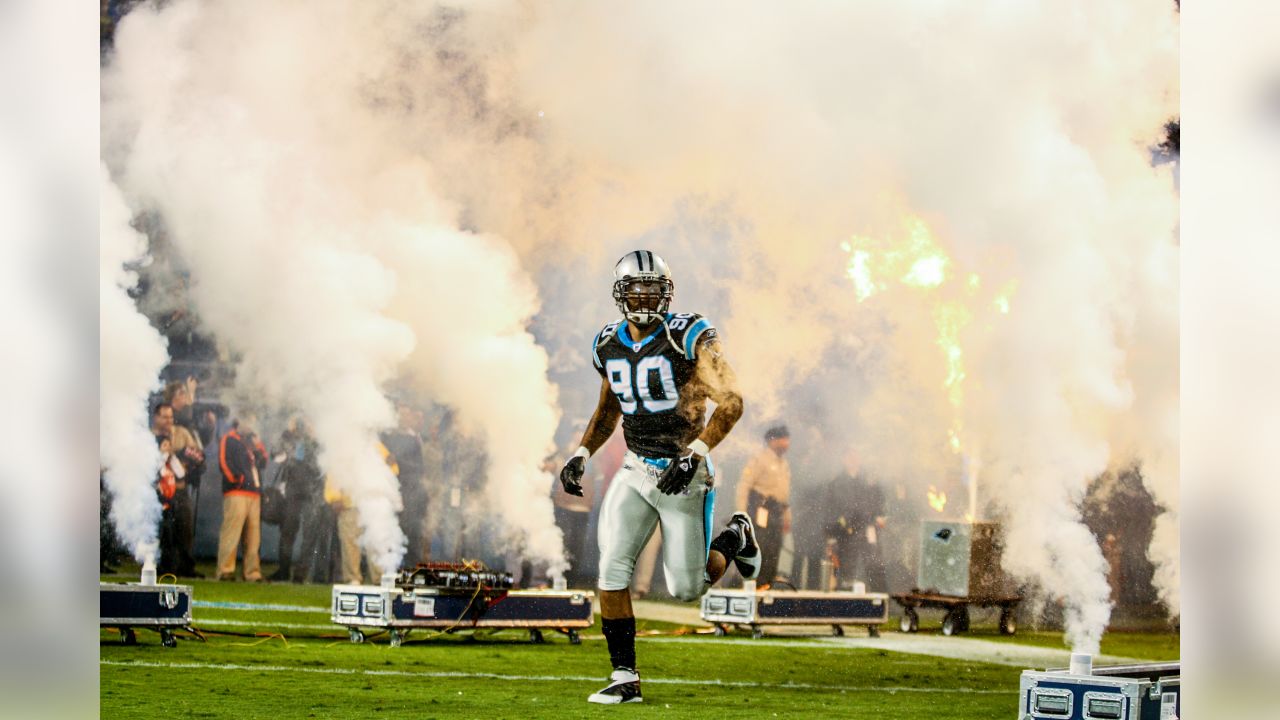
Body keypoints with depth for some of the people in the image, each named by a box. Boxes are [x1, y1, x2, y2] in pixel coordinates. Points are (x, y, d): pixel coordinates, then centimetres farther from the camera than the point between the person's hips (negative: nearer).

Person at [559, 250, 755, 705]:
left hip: (684, 476, -5)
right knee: (612, 569, -11)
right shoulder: (610, 345, 5)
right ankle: (625, 679, -1)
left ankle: (734, 538, 32)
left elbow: (731, 402, -18)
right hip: (636, 471, 5)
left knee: (686, 588, 0)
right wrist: (581, 455, 8)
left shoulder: (689, 338, -15)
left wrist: (694, 455, -28)